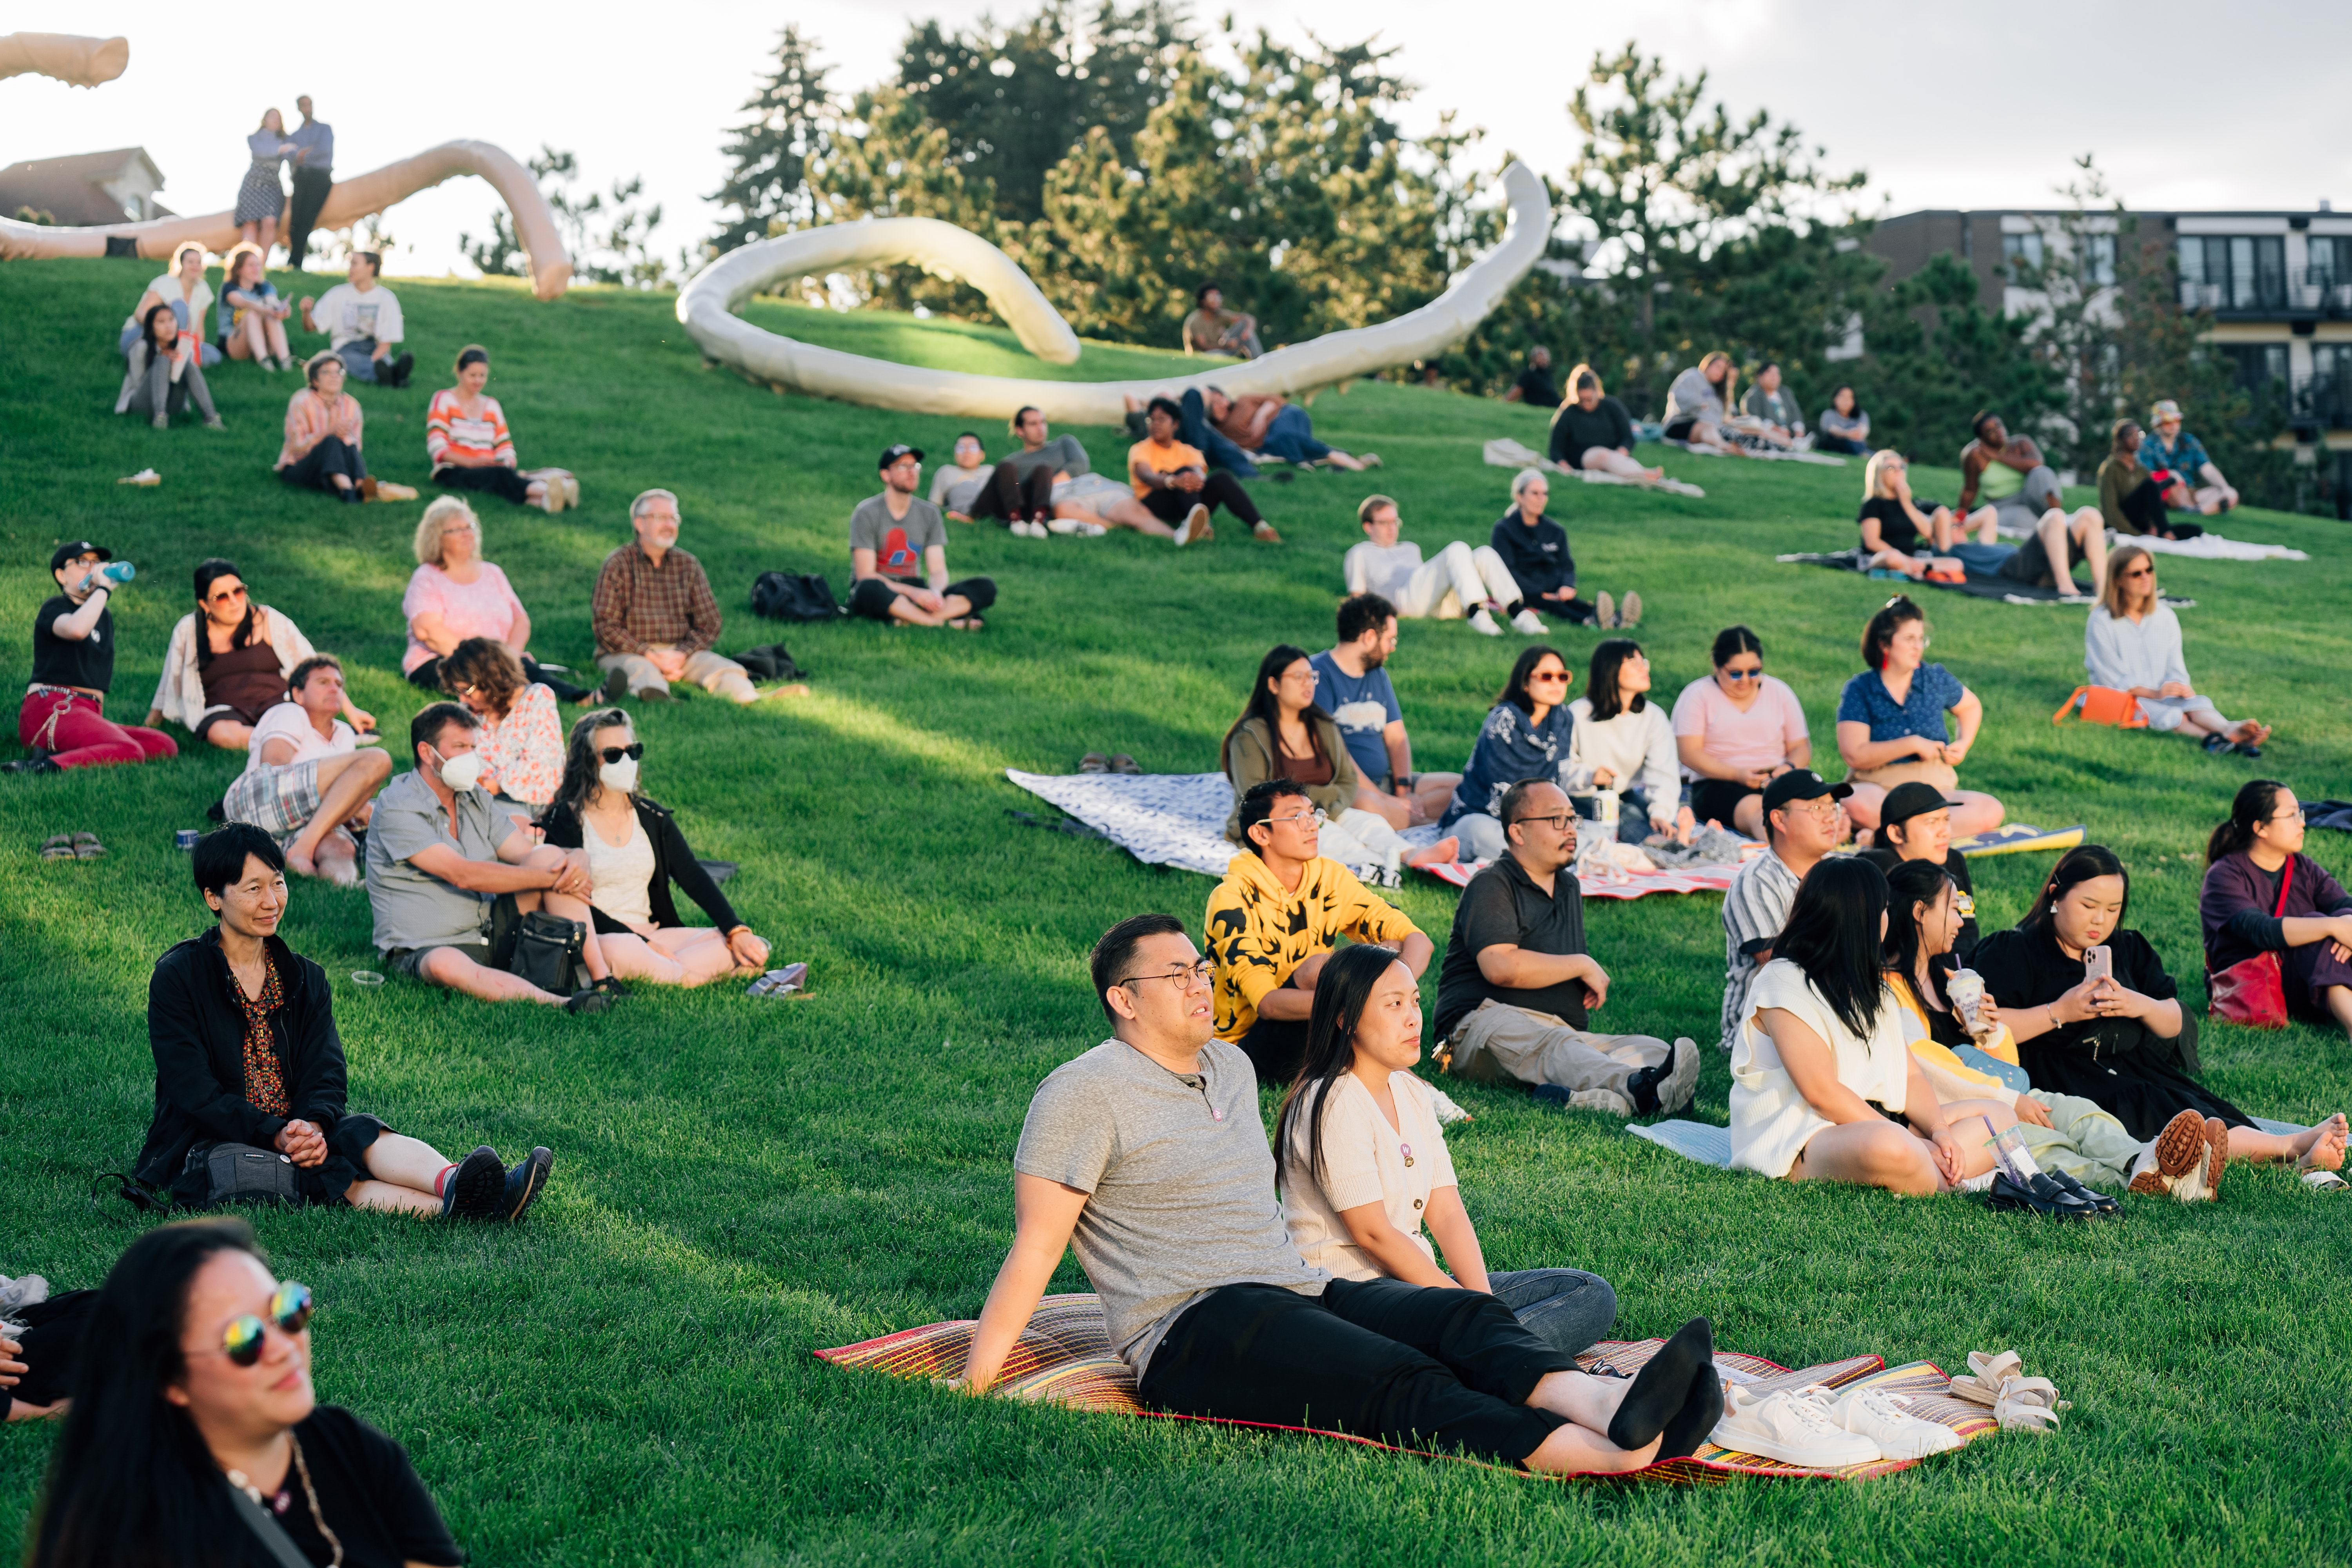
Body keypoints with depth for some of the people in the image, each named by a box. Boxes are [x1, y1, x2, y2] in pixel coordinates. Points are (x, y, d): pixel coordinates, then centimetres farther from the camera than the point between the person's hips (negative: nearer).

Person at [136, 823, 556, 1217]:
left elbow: (325, 1074, 1)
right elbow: (195, 1092, -12)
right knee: (326, 1173, -33)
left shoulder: (306, 979, 13)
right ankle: (453, 1207, -58)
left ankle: (452, 1184, -58)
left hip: (295, 1130, 5)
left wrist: (313, 1127, -23)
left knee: (363, 1135, -29)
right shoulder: (177, 978, -3)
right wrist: (278, 1135, -25)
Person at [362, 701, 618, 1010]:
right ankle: (563, 1004, -57)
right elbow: (463, 875, -22)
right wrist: (548, 878, -21)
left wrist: (574, 861, -20)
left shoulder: (476, 800, 12)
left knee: (549, 856, -10)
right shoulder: (397, 808, -12)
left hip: (490, 935, 7)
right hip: (424, 950, -7)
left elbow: (527, 855, 4)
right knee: (445, 965, -43)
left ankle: (602, 979, -23)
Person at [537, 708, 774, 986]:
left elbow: (695, 879, 5)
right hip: (596, 938, -6)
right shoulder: (564, 822, -4)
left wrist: (737, 932, -11)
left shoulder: (653, 819, 12)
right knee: (623, 950, -43)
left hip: (653, 932, 6)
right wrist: (642, 942, -19)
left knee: (754, 948, -15)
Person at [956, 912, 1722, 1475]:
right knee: (1397, 1378, -31)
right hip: (1192, 1332, -8)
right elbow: (1036, 1247, -6)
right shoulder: (1085, 1093, -3)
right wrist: (971, 1389, -10)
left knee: (1462, 1318, -21)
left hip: (1301, 1292, 8)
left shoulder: (1231, 1067, 22)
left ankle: (1605, 1403, -50)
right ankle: (1604, 1457, -51)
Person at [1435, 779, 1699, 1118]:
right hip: (1488, 1020, -7)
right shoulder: (1492, 885, -2)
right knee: (1549, 1045, -40)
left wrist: (1592, 984, 14)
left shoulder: (1569, 886, 25)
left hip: (1565, 1031, 7)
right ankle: (1636, 1088, -70)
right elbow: (1500, 968, -18)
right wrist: (1583, 965, -7)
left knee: (1654, 1049, -20)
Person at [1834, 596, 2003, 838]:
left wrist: (1963, 744, 11)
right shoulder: (1859, 690, -2)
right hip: (1877, 788, -4)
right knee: (1861, 805, -42)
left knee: (1992, 811, -26)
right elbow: (1854, 755, -13)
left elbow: (1971, 706, 30)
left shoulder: (1936, 679, 9)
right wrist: (1913, 744, -14)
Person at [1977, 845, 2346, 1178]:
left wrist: (2142, 1007, -5)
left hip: (2133, 1072, 7)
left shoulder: (2128, 951, 21)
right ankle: (2290, 1147, -43)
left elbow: (2175, 1025, 17)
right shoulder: (2015, 953, 1)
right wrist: (2059, 1013, -15)